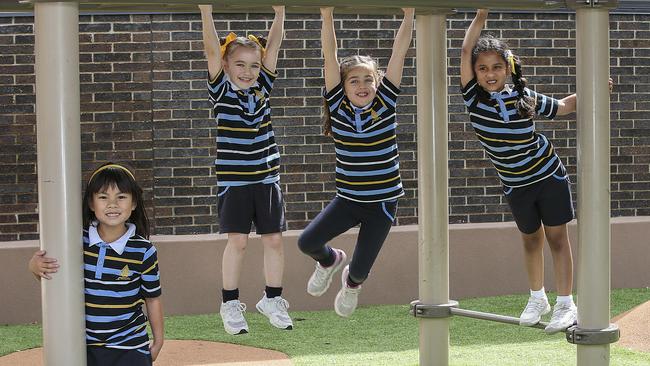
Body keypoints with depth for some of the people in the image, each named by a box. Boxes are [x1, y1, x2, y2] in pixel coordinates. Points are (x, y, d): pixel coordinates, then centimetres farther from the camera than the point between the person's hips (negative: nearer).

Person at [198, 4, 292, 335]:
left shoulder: (262, 87, 6)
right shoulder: (221, 90, -3)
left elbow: (273, 45, 2)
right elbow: (212, 49, -13)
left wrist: (279, 11, -7)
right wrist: (206, 9, -22)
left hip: (267, 178, 4)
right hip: (233, 180, -3)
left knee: (274, 239, 5)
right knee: (237, 240, -4)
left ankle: (272, 300, 18)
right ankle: (230, 303, 7)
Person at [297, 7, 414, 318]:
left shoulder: (385, 103, -7)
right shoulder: (338, 106, -6)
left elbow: (399, 51, -11)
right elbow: (330, 56, -14)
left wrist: (409, 14, -15)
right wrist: (327, 15, -22)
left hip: (383, 202, -1)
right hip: (347, 199, 1)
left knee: (361, 269, 1)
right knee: (307, 242, -13)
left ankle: (352, 283, 41)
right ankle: (330, 261, 24)